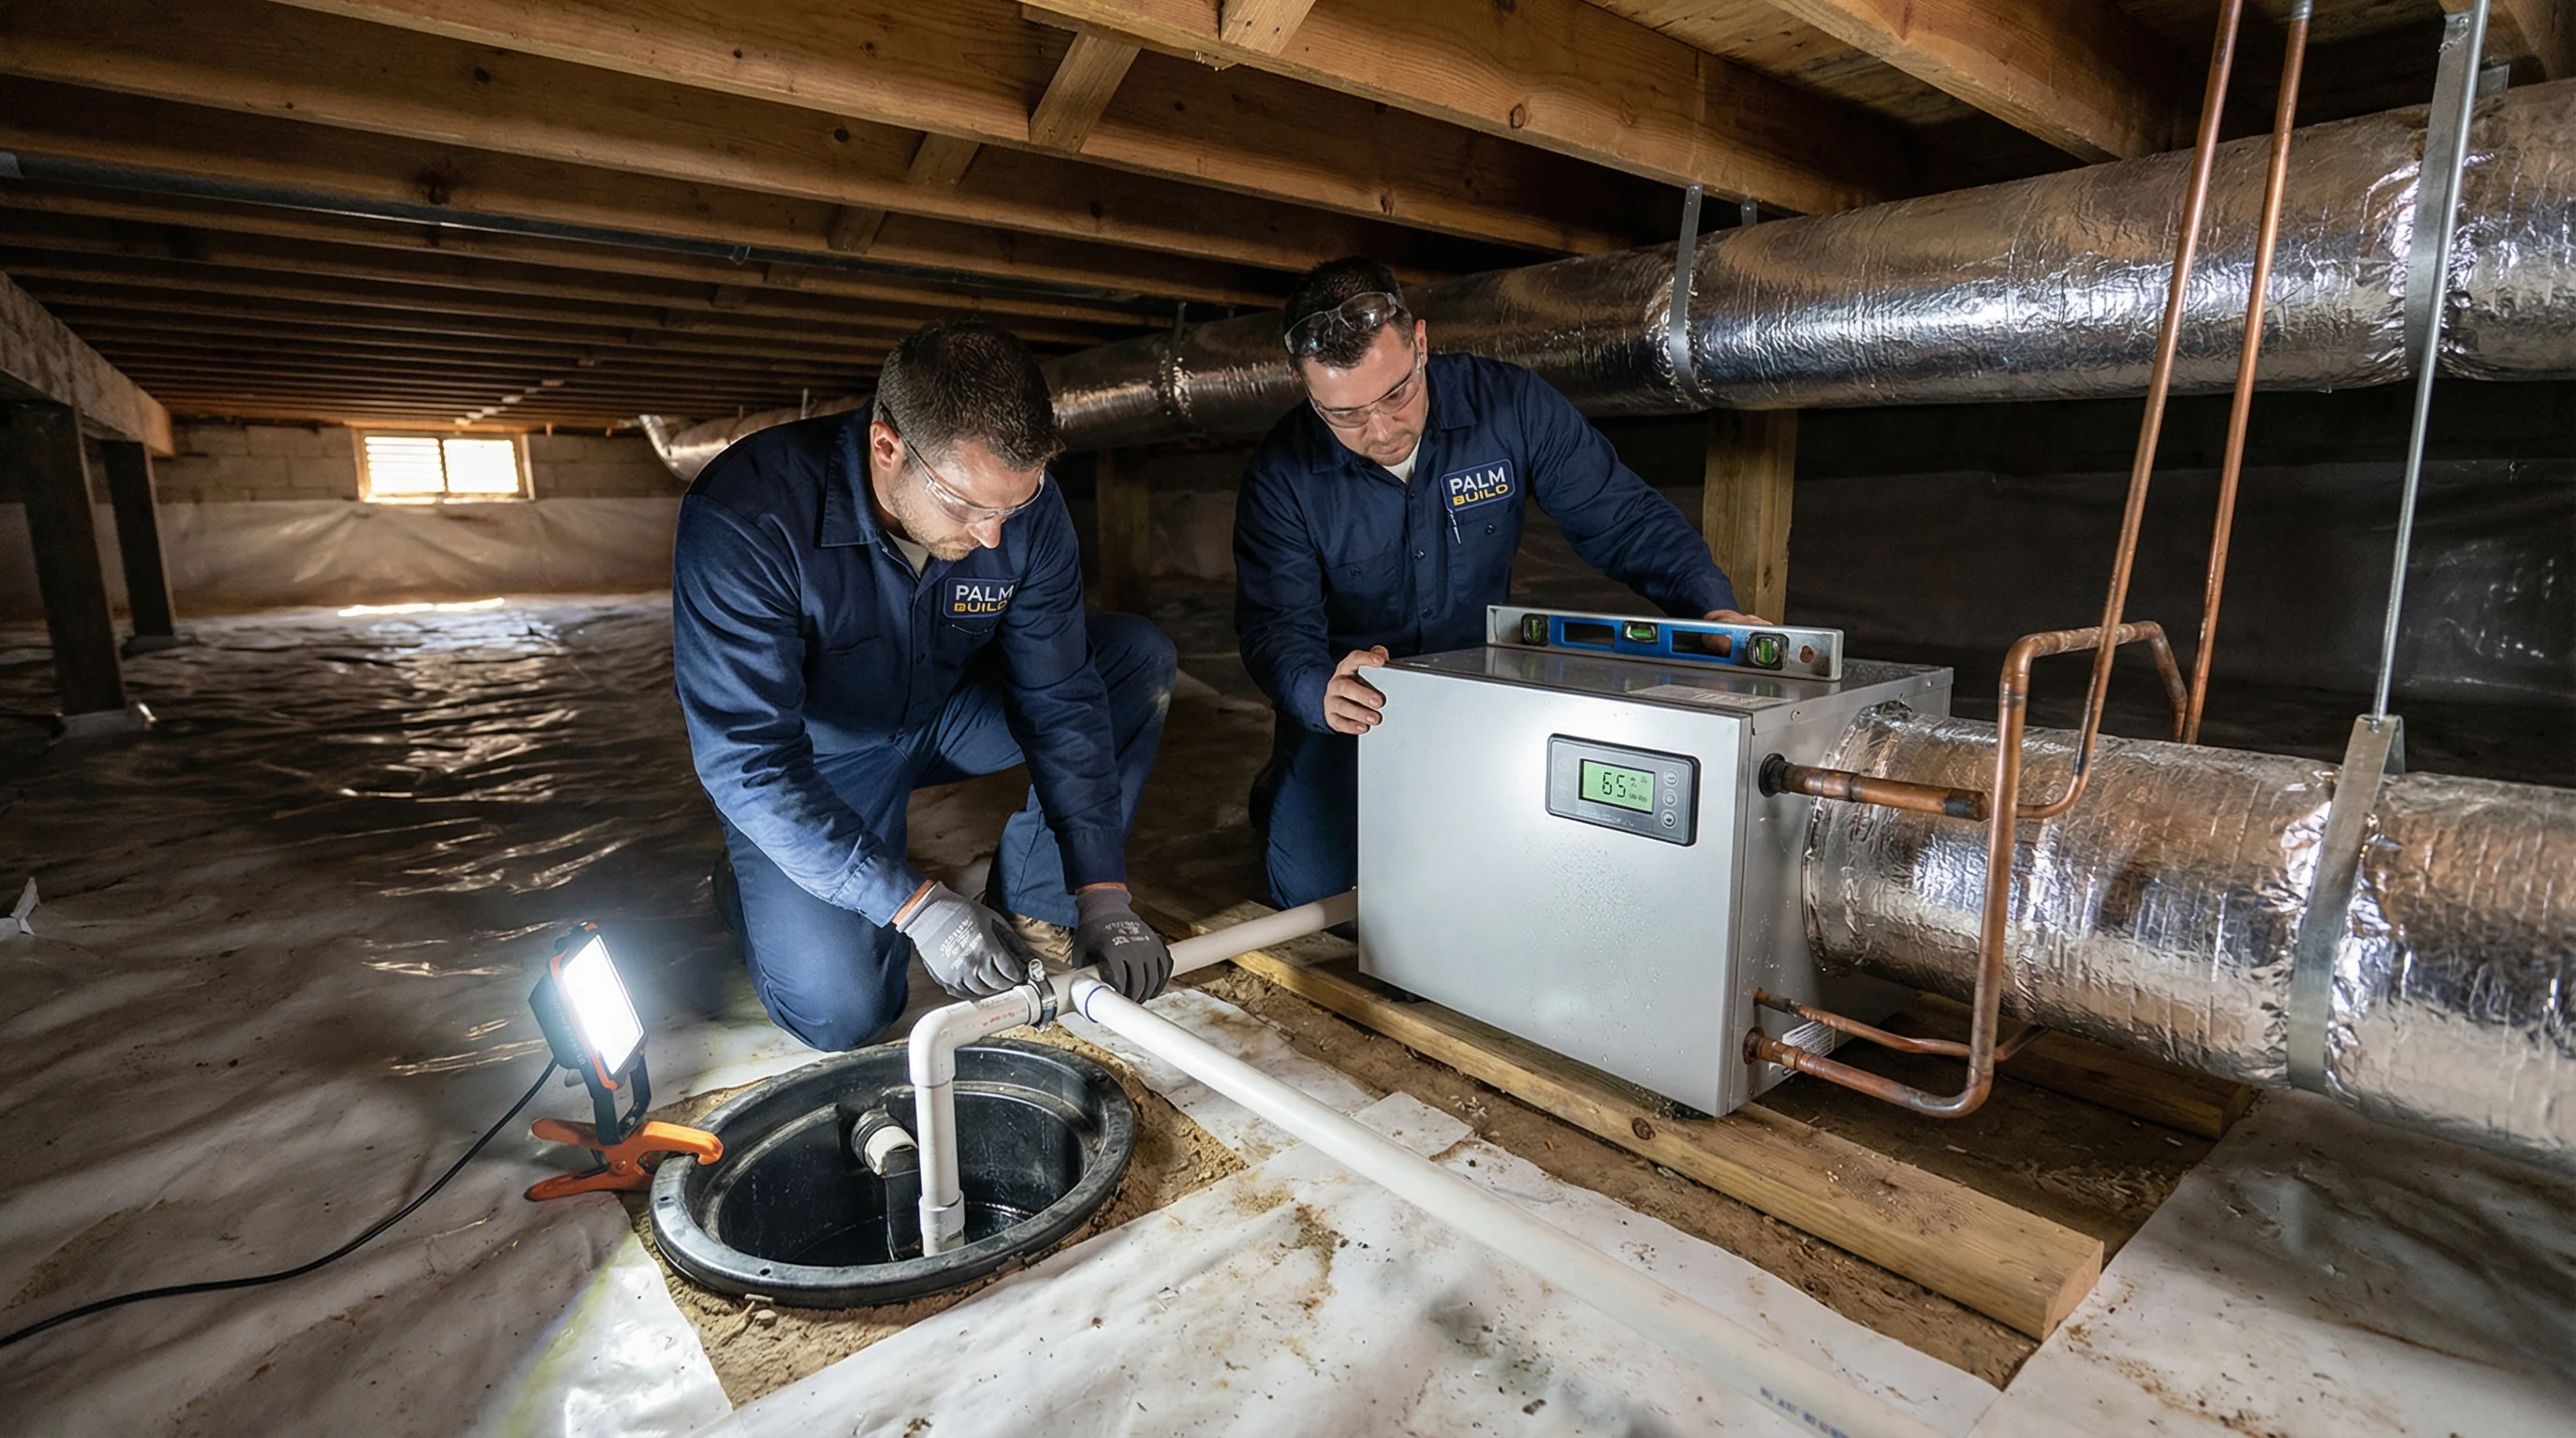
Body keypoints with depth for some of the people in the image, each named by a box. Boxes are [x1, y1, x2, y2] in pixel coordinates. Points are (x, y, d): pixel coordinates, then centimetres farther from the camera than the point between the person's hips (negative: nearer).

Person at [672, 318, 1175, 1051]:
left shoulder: (1024, 504, -21)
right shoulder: (742, 517, -33)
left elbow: (1059, 701, -17)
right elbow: (746, 763, -32)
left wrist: (1100, 893, -25)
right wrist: (914, 905, -38)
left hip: (946, 713, 4)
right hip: (813, 756, -4)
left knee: (1139, 658, -14)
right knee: (842, 1013, -17)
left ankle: (1026, 904, -2)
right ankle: (755, 896, 17)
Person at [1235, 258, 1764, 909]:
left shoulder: (1510, 404, -14)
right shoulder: (1282, 475, -16)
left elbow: (1623, 517, -8)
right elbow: (1274, 625, -19)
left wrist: (1714, 607, -23)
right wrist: (1322, 691, -42)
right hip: (1353, 708, -1)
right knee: (1311, 888, -16)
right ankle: (1280, 800, 20)